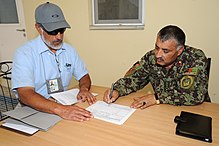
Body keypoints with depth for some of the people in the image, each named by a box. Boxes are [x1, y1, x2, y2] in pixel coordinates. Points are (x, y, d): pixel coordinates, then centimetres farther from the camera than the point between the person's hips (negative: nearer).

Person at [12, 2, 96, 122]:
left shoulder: (69, 50, 5)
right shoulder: (25, 53, -12)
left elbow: (84, 76, 11)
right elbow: (25, 94, -23)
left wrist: (84, 89, -12)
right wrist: (60, 109, -37)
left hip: (65, 106, 5)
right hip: (35, 110, -4)